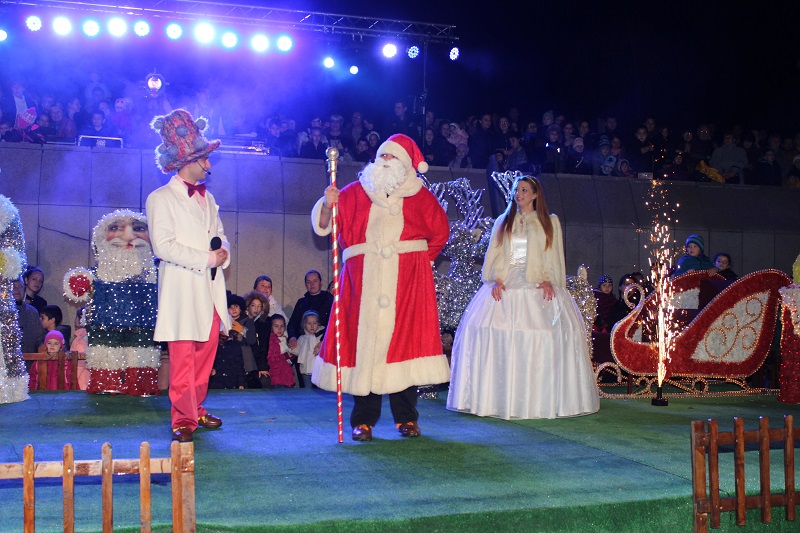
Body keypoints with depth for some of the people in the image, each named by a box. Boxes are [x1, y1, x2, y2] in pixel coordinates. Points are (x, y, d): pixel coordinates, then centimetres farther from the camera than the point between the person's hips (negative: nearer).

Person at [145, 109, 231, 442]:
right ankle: (183, 420, 2)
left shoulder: (207, 198, 19)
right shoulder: (161, 198, -3)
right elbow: (163, 245, -13)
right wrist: (206, 259, -14)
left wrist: (223, 252, -2)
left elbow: (220, 235, 22)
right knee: (183, 357, -6)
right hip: (182, 289, -7)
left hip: (211, 288, 7)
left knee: (206, 352, 10)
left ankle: (197, 410, 23)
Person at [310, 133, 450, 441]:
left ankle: (406, 418, 6)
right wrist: (328, 204, -18)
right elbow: (325, 225, 2)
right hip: (363, 281, 0)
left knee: (404, 339, -3)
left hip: (407, 282, 0)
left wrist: (420, 259, 13)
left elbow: (440, 231, 21)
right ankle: (364, 420, 2)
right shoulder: (356, 192, 10)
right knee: (363, 340, -4)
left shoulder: (419, 196, 11)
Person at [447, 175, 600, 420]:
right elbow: (494, 255, 11)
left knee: (545, 334, -15)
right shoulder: (503, 222, 19)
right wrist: (496, 279, -6)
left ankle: (542, 399, -9)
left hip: (538, 287, -1)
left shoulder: (550, 222, 15)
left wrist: (548, 280, -9)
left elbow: (554, 256, 8)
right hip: (506, 286, 1)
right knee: (495, 333, -14)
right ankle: (499, 398, -11)